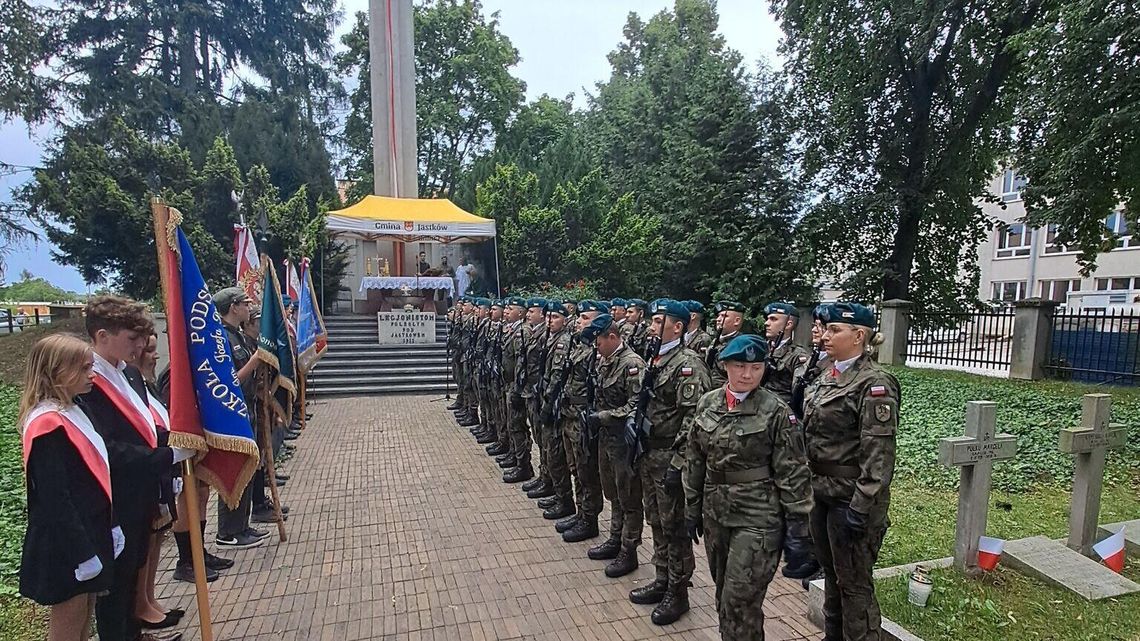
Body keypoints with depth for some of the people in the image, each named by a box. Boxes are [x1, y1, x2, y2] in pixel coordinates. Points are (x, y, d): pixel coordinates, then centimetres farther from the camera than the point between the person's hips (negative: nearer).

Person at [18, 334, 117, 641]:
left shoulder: (73, 412, 7)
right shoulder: (49, 424, -21)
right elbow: (54, 499, -23)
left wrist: (111, 526, 14)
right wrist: (81, 553, -20)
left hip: (89, 533, 9)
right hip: (66, 548, -8)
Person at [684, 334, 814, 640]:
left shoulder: (776, 411, -12)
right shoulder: (707, 403, 1)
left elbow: (793, 474, -10)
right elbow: (694, 460, 8)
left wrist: (798, 527, -10)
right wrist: (692, 508, 11)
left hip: (757, 517, -5)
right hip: (715, 513, 5)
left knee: (740, 600, -2)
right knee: (724, 595, 18)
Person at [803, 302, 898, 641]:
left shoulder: (874, 384, -16)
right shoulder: (827, 376, 8)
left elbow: (878, 453, -20)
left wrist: (861, 507, -20)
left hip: (851, 499, -8)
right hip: (821, 493, 8)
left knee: (853, 582, 6)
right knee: (831, 573, 21)